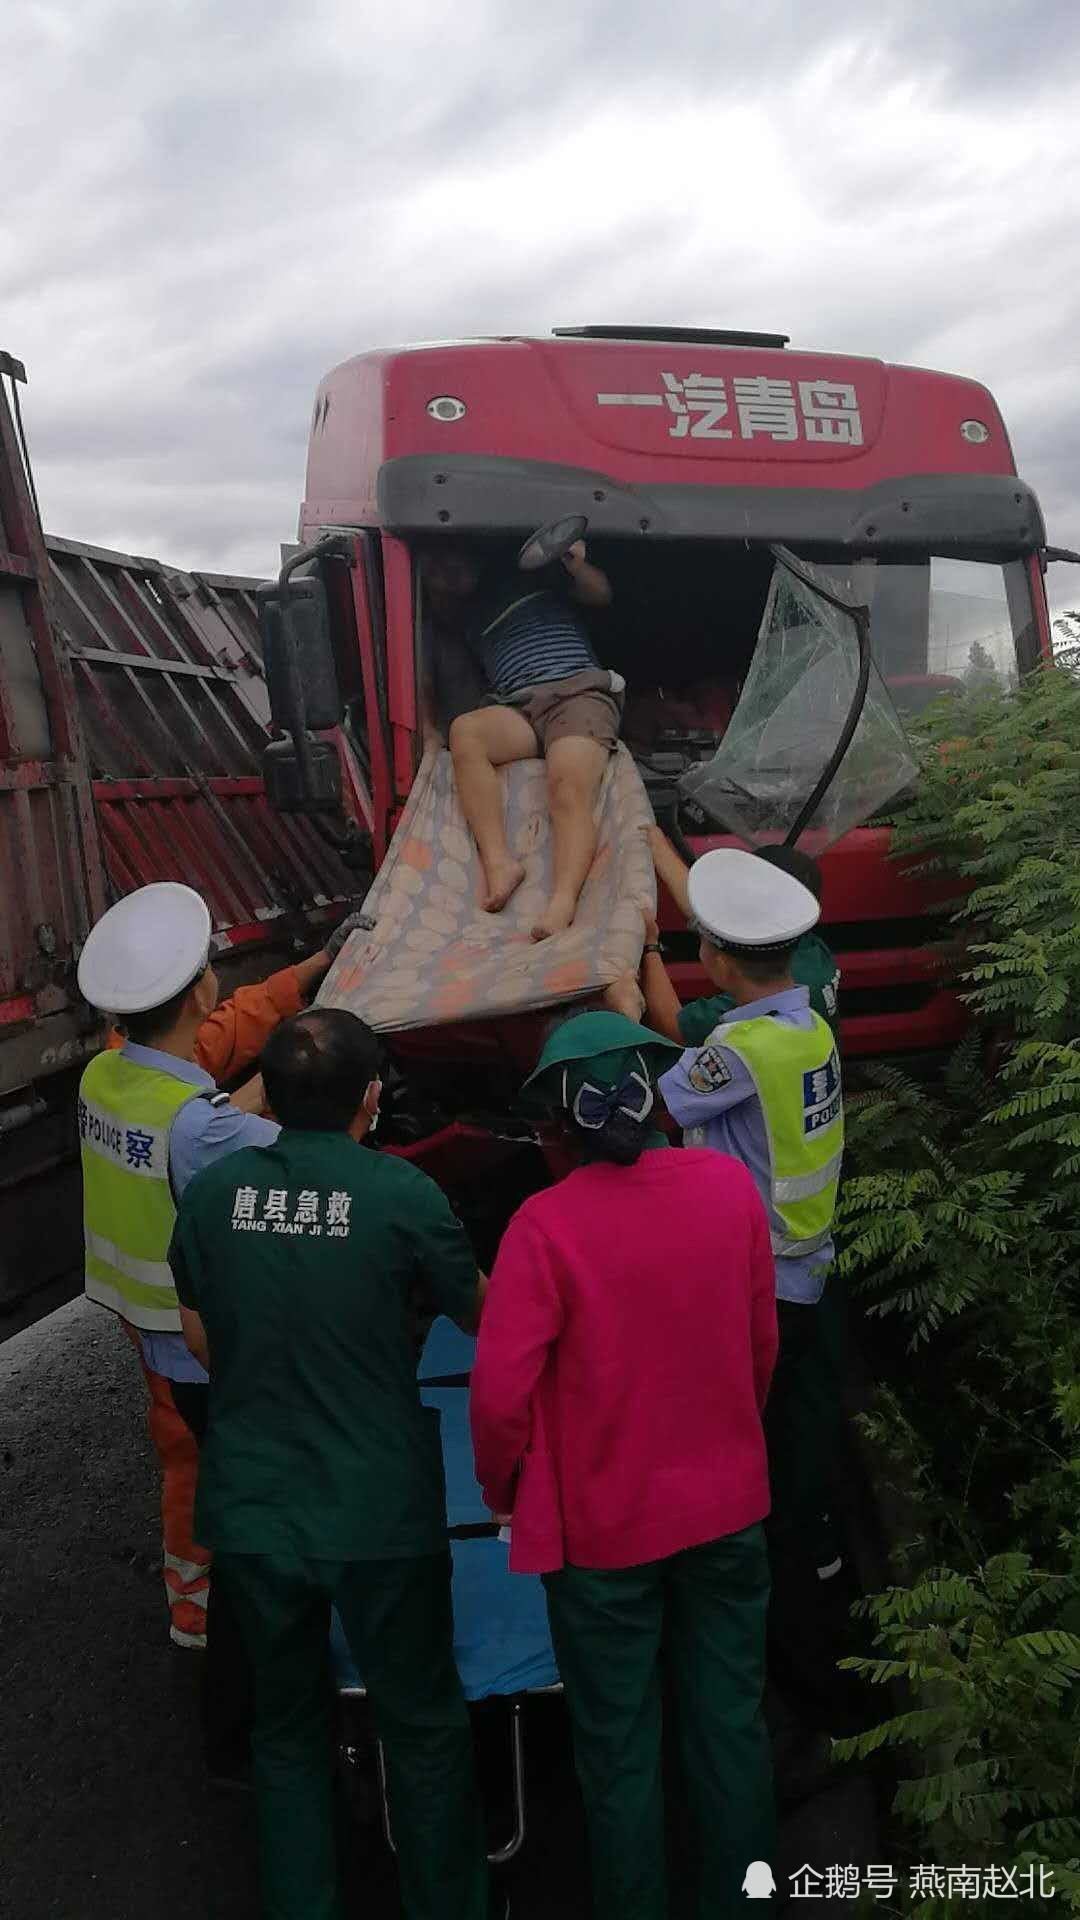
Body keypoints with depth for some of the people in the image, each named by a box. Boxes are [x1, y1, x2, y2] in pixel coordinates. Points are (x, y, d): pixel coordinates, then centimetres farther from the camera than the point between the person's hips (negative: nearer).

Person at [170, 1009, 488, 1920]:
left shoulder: (214, 1191, -6)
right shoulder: (400, 1192, -17)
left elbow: (201, 1339, 7)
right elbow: (483, 1314, -2)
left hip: (250, 1509, 4)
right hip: (376, 1512, -3)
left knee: (288, 1723, 25)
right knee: (424, 1724, 20)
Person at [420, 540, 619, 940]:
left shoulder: (529, 573, 20)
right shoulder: (467, 616, 33)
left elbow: (601, 595, 15)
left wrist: (575, 564, -7)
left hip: (579, 691, -4)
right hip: (519, 709, 4)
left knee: (568, 790, -31)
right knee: (464, 731, -30)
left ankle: (562, 904, -55)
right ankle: (498, 861, -41)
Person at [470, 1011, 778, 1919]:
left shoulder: (546, 1224, -23)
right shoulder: (731, 1184, -11)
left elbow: (501, 1391, -21)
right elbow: (761, 1340, 0)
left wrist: (502, 1484, -1)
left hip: (604, 1525, -3)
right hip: (728, 1505, 4)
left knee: (620, 1750, 16)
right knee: (732, 1722, 20)